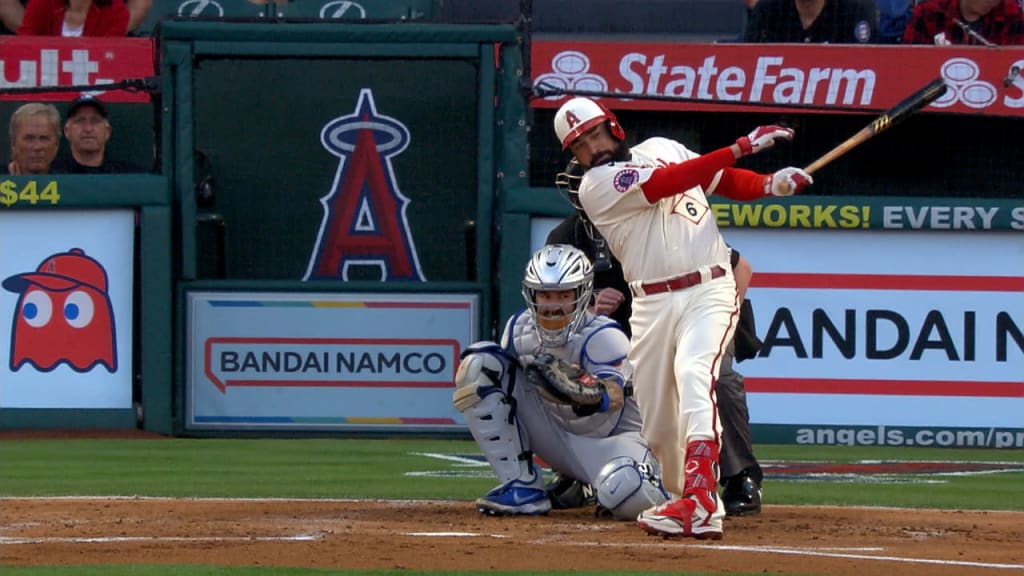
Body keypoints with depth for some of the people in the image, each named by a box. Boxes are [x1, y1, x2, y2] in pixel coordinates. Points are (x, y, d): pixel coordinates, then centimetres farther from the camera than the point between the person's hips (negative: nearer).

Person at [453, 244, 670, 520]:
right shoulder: (519, 328, -6)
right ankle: (522, 488, -11)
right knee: (479, 363, -11)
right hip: (554, 433, 6)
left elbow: (615, 395, -41)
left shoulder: (603, 336, -23)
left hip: (609, 440, -6)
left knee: (626, 495, -43)